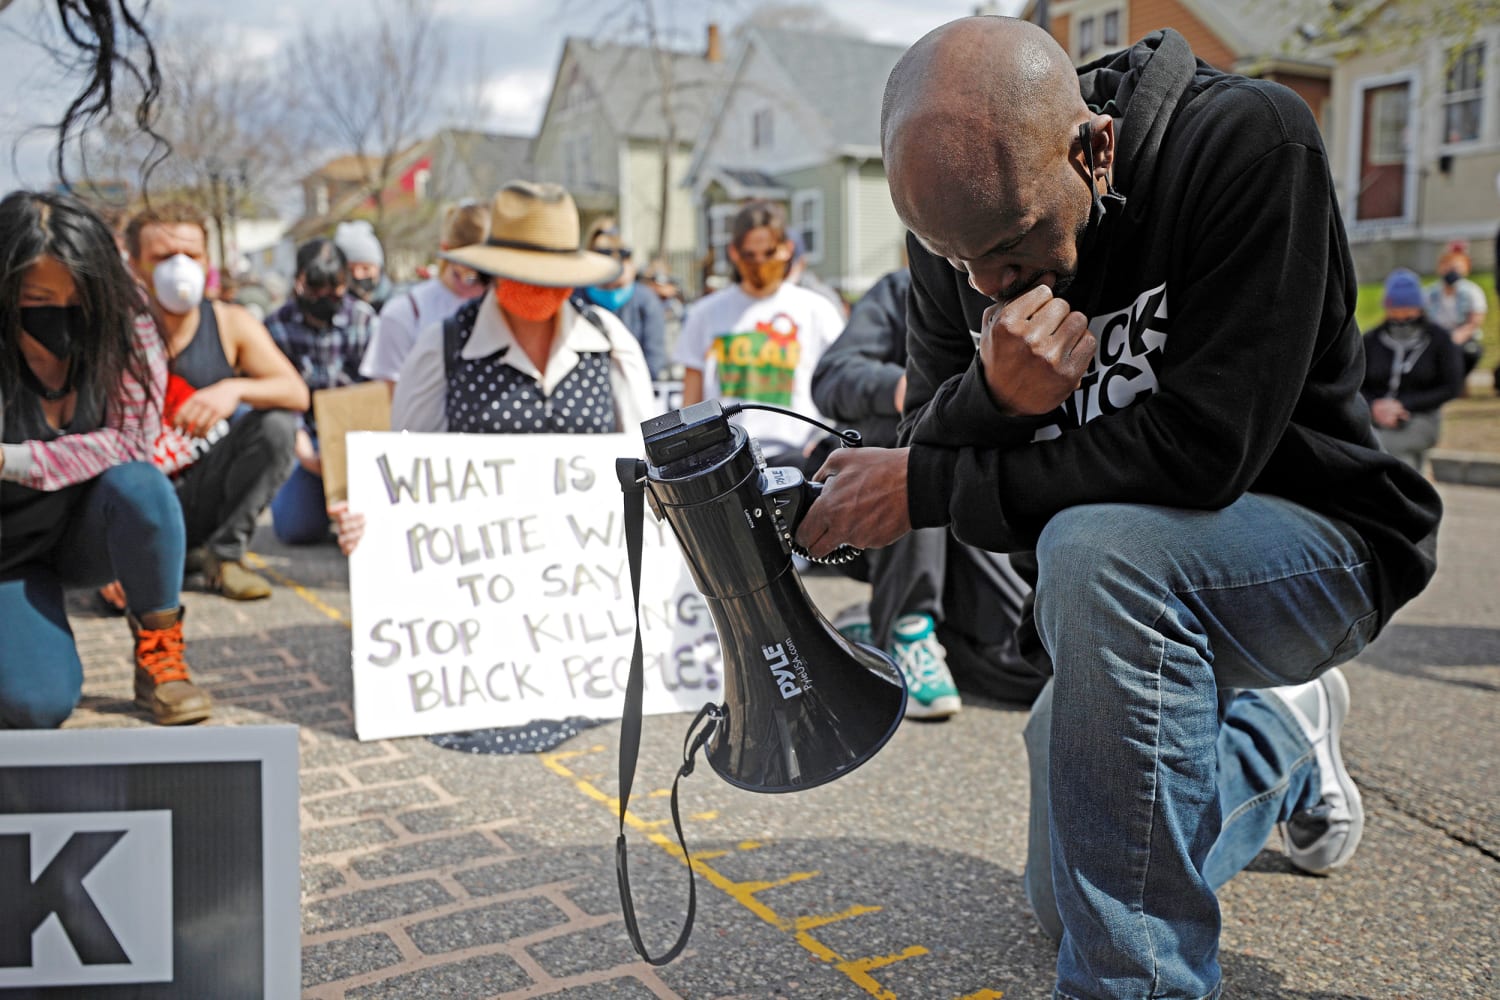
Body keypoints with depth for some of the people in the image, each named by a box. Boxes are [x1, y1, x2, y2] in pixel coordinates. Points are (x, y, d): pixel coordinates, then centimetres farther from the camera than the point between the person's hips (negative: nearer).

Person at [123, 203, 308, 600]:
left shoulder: (231, 324, -2)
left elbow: (297, 394, -13)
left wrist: (235, 389, -33)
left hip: (207, 498, 3)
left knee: (276, 424, -22)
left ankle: (224, 552, -10)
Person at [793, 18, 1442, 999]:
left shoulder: (1251, 144, -27)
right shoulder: (965, 218, -10)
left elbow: (1203, 449, -33)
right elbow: (928, 445, -9)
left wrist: (929, 486, -28)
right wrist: (993, 396, -33)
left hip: (1316, 539, -6)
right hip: (1128, 586, 6)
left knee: (1101, 548, -41)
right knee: (1066, 900, 15)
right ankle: (1283, 736, 37)